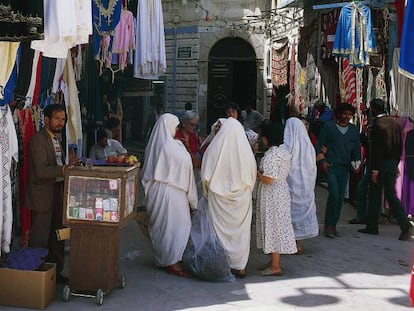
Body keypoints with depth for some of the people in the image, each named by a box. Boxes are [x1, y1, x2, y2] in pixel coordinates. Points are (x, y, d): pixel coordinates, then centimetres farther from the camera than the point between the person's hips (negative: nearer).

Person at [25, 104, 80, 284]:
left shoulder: (57, 138, 14)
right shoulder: (38, 139, -14)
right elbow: (41, 171, -23)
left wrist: (69, 165, 1)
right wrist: (64, 169, -32)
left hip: (57, 193, 9)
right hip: (42, 196, -9)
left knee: (57, 236, 16)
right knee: (39, 240, -1)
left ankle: (56, 272, 27)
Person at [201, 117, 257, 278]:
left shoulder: (214, 149, -12)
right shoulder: (246, 151, -12)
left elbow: (206, 176, -5)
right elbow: (252, 176, -3)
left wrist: (207, 191, 12)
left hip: (218, 197, 0)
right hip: (241, 197, 0)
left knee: (220, 229, 12)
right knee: (240, 230, 11)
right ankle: (239, 266, 18)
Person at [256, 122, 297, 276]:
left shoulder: (271, 154, -21)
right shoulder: (283, 150, 8)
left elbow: (268, 179, -25)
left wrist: (256, 173, -8)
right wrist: (261, 174, 11)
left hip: (272, 194, -10)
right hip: (282, 190, 10)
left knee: (273, 226, -3)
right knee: (277, 226, 16)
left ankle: (275, 267, 5)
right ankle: (275, 261, 26)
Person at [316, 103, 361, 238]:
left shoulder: (354, 130, 13)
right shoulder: (328, 126, 1)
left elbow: (356, 148, 18)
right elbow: (320, 144, 1)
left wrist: (357, 163, 4)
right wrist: (322, 161, -9)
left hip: (345, 167, 5)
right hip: (330, 166, -5)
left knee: (340, 197, 5)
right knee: (334, 194, -16)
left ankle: (333, 225, 16)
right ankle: (328, 225, -4)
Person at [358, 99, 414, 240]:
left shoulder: (377, 124, -14)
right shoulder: (395, 122, 9)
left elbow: (376, 148, -18)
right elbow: (400, 145, 12)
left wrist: (375, 169, -16)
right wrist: (396, 163, 19)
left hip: (381, 164, -7)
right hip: (392, 163, 7)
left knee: (375, 195, 6)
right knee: (391, 195, 9)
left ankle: (372, 226, 16)